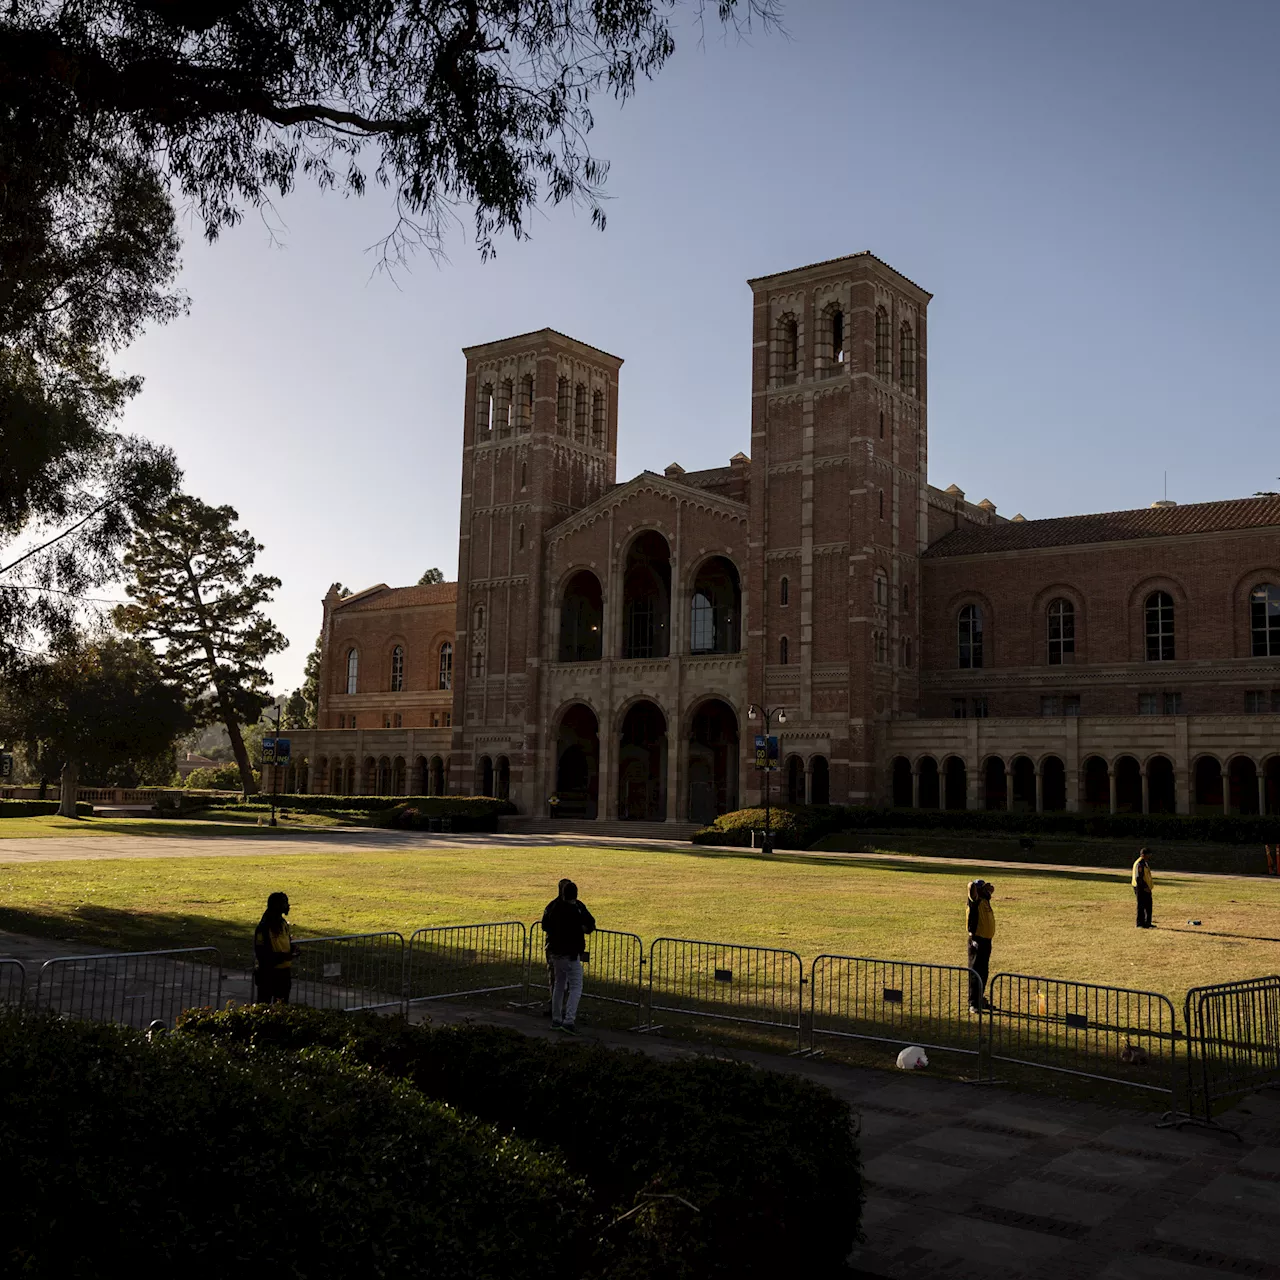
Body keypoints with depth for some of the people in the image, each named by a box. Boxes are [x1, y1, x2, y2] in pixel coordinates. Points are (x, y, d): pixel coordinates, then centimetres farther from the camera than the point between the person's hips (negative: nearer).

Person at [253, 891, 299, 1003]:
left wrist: (293, 948, -3)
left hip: (284, 972, 7)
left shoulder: (284, 924, 8)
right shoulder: (264, 927, -17)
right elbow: (261, 954, -19)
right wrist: (282, 956, -25)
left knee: (282, 1006, 15)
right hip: (268, 973, -7)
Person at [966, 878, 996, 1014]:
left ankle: (980, 999, 27)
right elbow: (972, 886, -30)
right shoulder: (975, 901, -12)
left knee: (984, 972, 16)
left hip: (986, 940, 8)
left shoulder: (985, 899, 11)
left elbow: (991, 889, 31)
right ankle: (973, 1004, -3)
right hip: (977, 940, -8)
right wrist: (973, 885, -12)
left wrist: (987, 886, 13)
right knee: (975, 973, -6)